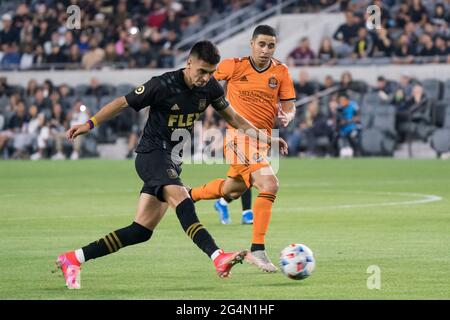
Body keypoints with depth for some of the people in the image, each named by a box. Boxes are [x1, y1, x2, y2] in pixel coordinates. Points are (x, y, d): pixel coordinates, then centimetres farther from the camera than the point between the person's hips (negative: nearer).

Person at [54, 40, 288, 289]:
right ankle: (218, 258, -46)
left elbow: (233, 118, 16)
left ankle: (73, 259, 7)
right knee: (181, 200, -32)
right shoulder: (164, 85, -16)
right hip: (152, 154, -7)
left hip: (172, 162, 7)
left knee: (142, 231, 2)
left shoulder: (210, 87, 1)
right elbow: (123, 103, -7)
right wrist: (90, 124, -10)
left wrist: (265, 138, 13)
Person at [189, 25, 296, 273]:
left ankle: (188, 195, 53)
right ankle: (257, 250, -26)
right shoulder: (234, 66, -7)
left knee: (232, 190, 26)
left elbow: (289, 106, 4)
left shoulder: (281, 72, 3)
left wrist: (286, 116, -17)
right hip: (240, 136, -7)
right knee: (269, 186, -26)